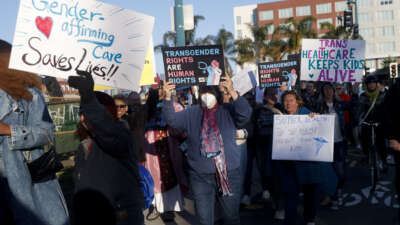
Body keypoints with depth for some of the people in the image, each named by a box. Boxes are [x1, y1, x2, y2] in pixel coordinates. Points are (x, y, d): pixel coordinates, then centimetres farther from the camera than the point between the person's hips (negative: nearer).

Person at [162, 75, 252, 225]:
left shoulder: (228, 111, -2)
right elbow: (172, 119, -4)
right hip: (200, 177, 2)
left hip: (229, 175, -1)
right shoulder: (191, 113, 5)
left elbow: (245, 114, -19)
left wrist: (232, 92, -33)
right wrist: (167, 97, -20)